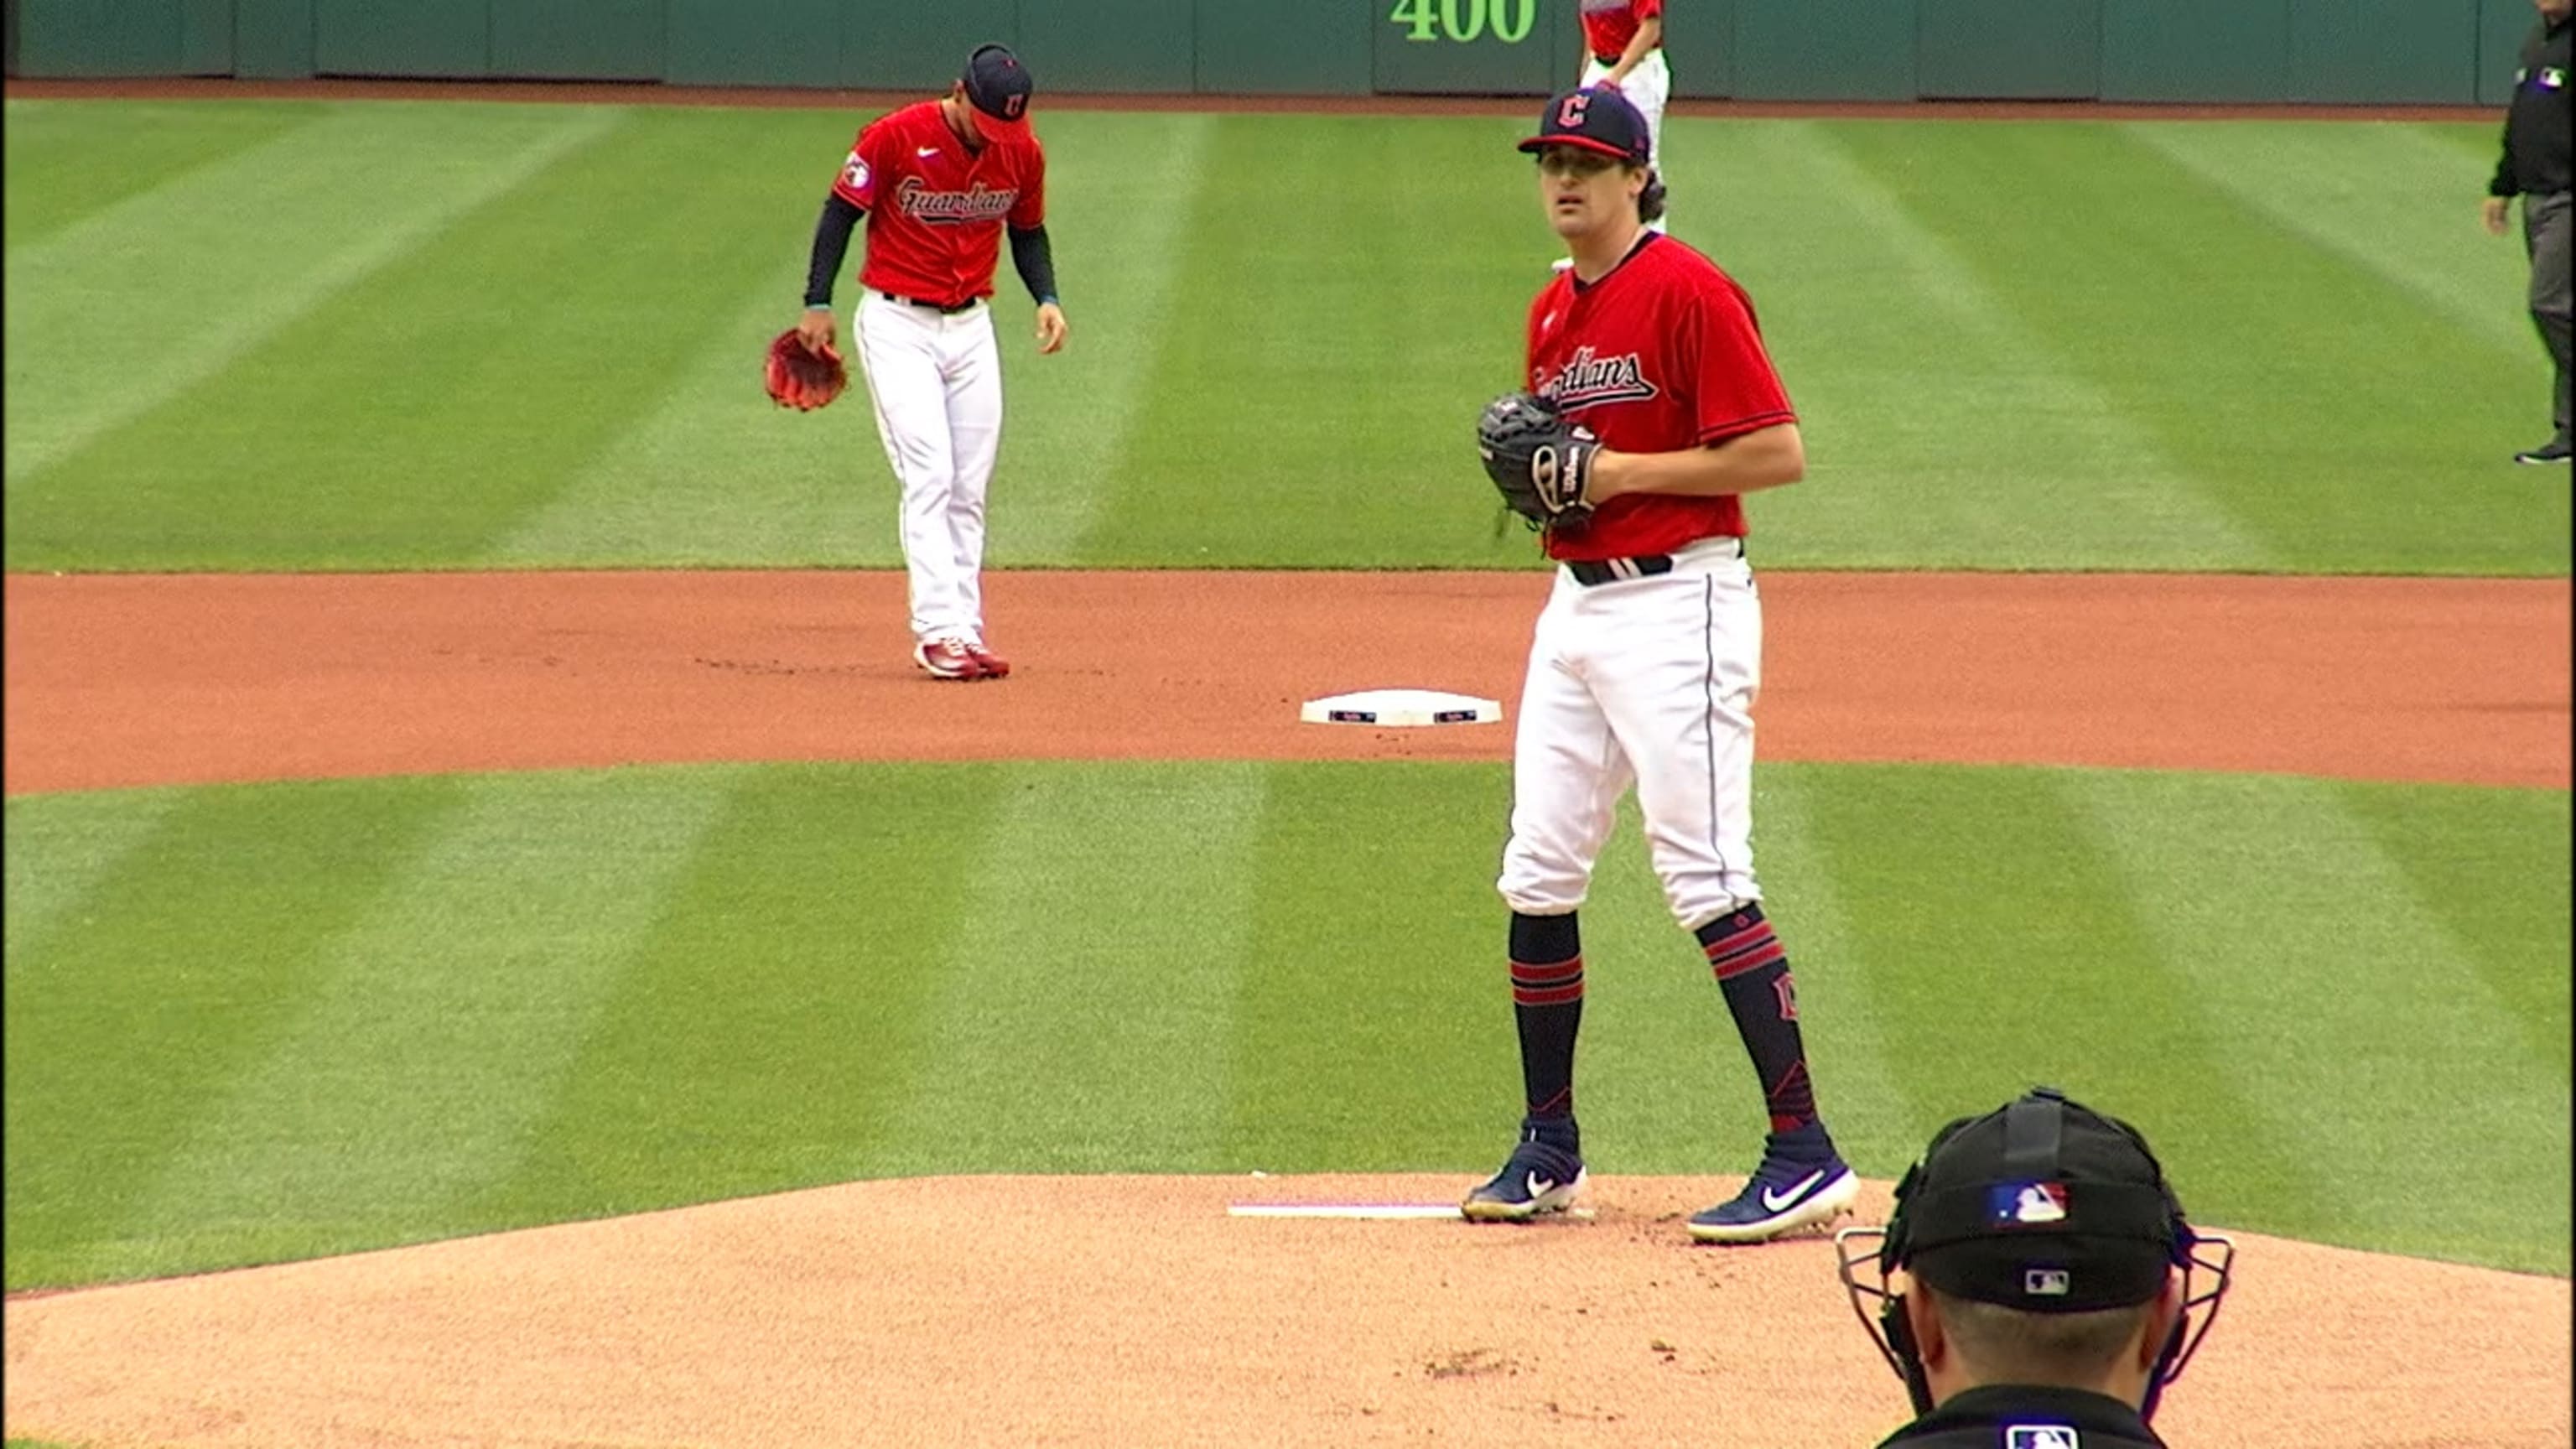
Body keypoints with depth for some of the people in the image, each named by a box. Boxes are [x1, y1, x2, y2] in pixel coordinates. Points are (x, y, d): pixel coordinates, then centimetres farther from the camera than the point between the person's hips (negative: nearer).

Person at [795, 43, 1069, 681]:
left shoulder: (1023, 154, -2)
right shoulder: (895, 137, -16)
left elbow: (1028, 232, 14)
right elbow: (841, 211, -7)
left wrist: (1047, 298, -2)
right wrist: (818, 304, -9)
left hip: (971, 328, 5)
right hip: (897, 325, -5)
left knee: (968, 491, 5)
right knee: (930, 477, -14)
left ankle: (967, 632, 9)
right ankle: (939, 630, -17)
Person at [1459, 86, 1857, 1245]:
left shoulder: (1688, 291, -11)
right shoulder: (1553, 311, 15)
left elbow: (1780, 452, -16)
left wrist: (1619, 473, -17)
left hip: (1677, 604, -9)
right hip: (1576, 604, 9)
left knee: (1705, 877, -13)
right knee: (1537, 878, 8)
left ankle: (1806, 1154, -11)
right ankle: (1548, 1152, 18)